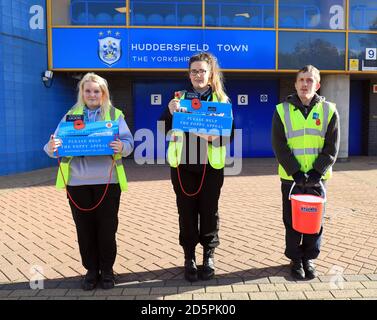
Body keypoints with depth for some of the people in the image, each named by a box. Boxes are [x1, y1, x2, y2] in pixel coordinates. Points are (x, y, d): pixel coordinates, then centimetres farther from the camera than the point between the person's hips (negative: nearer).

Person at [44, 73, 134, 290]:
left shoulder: (115, 115, 6)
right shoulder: (71, 115, 11)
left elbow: (129, 142, -1)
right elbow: (58, 141, 5)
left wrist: (121, 147, -24)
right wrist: (52, 148, -19)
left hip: (107, 180, -1)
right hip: (78, 181, 2)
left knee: (107, 227, 5)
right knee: (84, 227, 8)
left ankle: (107, 270, 22)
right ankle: (91, 270, 24)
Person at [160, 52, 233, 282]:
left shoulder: (222, 100, 5)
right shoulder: (179, 97, 8)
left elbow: (230, 133, 0)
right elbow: (163, 129, 1)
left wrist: (214, 136, -20)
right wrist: (170, 112, -17)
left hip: (211, 165, -1)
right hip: (183, 165, 1)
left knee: (209, 211, 6)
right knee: (187, 212, 6)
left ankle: (209, 255, 23)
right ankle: (190, 256, 21)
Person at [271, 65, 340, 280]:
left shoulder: (329, 110, 2)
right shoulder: (282, 110, -1)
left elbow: (332, 148, -1)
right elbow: (280, 147, -6)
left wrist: (316, 172, -12)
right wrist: (296, 173, -15)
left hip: (317, 177, 1)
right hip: (291, 177, -1)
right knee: (292, 221, 7)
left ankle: (309, 258, 26)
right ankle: (295, 259, 22)